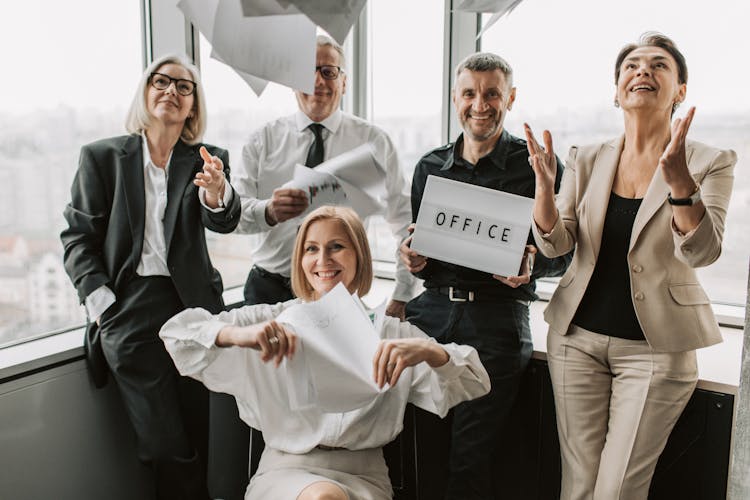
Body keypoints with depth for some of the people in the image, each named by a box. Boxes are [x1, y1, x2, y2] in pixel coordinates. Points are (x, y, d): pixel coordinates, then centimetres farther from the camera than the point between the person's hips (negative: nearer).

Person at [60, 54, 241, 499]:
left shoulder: (208, 161, 7)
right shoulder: (102, 156, 5)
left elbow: (224, 222, -10)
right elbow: (78, 236, 5)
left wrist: (216, 192, -34)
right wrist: (101, 302, -8)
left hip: (193, 307, 2)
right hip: (131, 308, -1)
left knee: (196, 440, 8)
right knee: (169, 449, -3)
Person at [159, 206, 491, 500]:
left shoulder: (392, 333, 6)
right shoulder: (272, 322, 3)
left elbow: (476, 383, -1)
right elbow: (176, 330, -5)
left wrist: (430, 351, -24)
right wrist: (236, 334, -27)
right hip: (286, 470, 0)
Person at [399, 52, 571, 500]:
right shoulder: (431, 166, 14)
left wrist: (531, 265, -19)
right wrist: (414, 260, -3)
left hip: (497, 317, -3)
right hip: (431, 308, 4)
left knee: (470, 458, -2)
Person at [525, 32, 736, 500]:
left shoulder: (711, 162, -4)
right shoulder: (587, 159, 4)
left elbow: (702, 252, -17)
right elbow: (555, 245, -3)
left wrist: (678, 176, -32)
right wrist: (545, 183, -20)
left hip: (655, 347, -2)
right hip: (578, 336, 3)